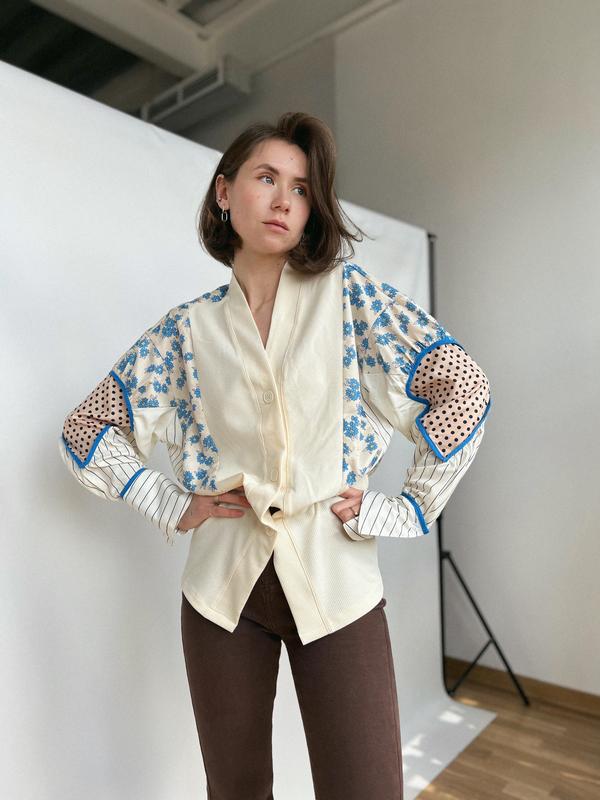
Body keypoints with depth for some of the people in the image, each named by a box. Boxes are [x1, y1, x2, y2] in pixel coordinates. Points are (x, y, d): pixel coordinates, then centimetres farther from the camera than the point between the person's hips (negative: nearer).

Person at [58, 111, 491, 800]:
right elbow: (84, 431, 6)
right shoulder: (189, 327, 1)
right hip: (223, 586, 2)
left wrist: (405, 510, -8)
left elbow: (463, 388, -8)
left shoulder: (348, 292, -4)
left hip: (335, 583, -1)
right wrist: (173, 506, -2)